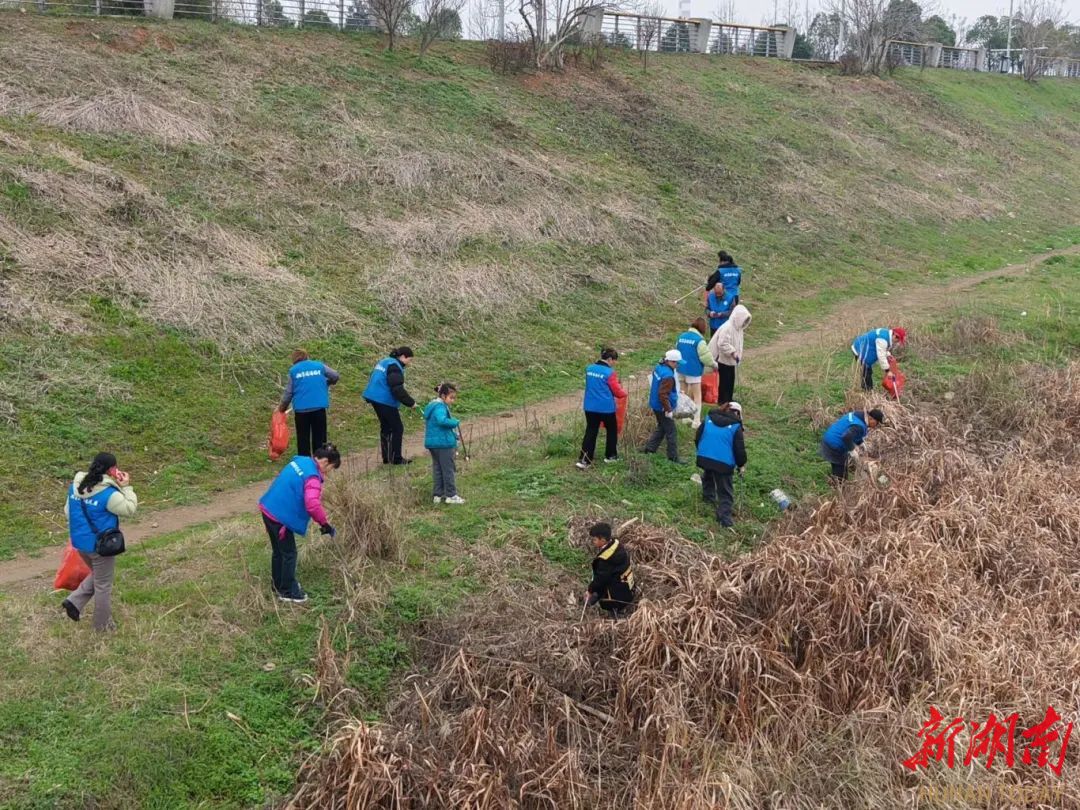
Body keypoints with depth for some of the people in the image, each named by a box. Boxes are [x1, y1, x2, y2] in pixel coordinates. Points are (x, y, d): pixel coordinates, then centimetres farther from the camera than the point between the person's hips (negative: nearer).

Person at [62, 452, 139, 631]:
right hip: (100, 545, -7)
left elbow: (68, 510, 9)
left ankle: (74, 601, 17)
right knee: (103, 585, 11)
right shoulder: (108, 493, -25)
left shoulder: (75, 486, -2)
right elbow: (129, 509, -16)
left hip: (80, 542, 7)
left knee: (96, 575, 30)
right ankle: (103, 625, 24)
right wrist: (126, 487, -8)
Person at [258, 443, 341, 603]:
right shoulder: (312, 476, -21)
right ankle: (287, 591, 18)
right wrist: (324, 523, -19)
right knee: (289, 554, 6)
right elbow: (313, 505, -32)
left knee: (278, 551, 23)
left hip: (268, 509, 9)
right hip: (280, 516, -9)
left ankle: (278, 585, 38)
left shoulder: (300, 461, 7)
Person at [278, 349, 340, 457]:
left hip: (301, 408, -1)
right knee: (319, 437, 10)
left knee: (303, 438, 9)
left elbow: (288, 392, 4)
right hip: (319, 407, 1)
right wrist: (326, 383, 29)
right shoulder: (319, 366, 5)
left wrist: (282, 406, 19)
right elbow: (336, 376, 9)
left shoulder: (293, 370, 3)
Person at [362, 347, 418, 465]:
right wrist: (411, 403, -15)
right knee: (397, 428, -2)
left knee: (385, 427, 17)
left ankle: (386, 457, 20)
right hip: (385, 401, -10)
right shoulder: (394, 367, -14)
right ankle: (396, 458, 0)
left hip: (375, 398, 10)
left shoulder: (384, 362, 17)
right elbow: (397, 389, -22)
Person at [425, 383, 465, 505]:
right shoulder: (440, 407, -17)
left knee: (437, 469, 13)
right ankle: (451, 495, 6)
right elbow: (442, 420, -35)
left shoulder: (432, 405, 15)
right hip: (443, 443, -10)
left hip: (432, 443, 10)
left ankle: (438, 495, 18)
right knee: (448, 470, 0)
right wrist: (456, 422, -20)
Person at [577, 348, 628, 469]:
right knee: (612, 430, 17)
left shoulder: (589, 369, 4)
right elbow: (618, 392, -8)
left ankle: (583, 460, -2)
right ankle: (610, 456, 28)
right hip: (606, 408, -5)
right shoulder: (609, 373, -15)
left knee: (590, 432, 6)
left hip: (590, 407, 5)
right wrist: (624, 392, 13)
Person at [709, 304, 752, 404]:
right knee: (725, 382, -2)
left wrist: (738, 355, 12)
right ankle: (723, 403, 7)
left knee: (731, 381, 15)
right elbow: (722, 344, -29)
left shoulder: (738, 328, 5)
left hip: (731, 360, 9)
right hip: (724, 359, -9)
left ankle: (728, 401, 25)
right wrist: (732, 352, -29)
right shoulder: (727, 328, -25)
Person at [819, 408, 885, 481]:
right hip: (835, 447, -9)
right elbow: (846, 437, -37)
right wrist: (852, 450, -23)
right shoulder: (859, 426, -25)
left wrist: (859, 442, 14)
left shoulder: (857, 414, 4)